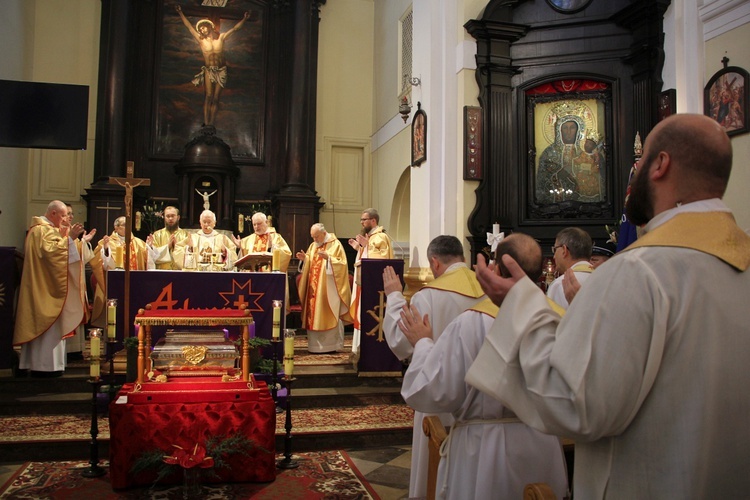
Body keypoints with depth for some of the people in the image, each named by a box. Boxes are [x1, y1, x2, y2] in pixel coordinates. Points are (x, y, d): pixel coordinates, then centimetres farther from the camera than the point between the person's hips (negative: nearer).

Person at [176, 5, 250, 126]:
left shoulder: (221, 37, 1)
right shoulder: (201, 39, 1)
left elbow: (234, 29, -1)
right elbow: (189, 26, 1)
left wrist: (244, 19, -12)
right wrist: (181, 13, -2)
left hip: (221, 71, 1)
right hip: (208, 70, -1)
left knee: (215, 98, -1)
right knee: (208, 96, -11)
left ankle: (211, 124, -1)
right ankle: (205, 123, -12)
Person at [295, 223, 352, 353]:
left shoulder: (335, 244, -5)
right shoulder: (313, 245, 14)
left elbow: (342, 264, -12)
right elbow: (309, 264, 17)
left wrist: (328, 258, -24)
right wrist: (304, 258, -3)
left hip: (329, 289, -6)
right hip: (314, 288, 6)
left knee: (330, 316, -4)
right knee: (314, 316, 6)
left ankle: (331, 344, 4)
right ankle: (316, 345, 13)